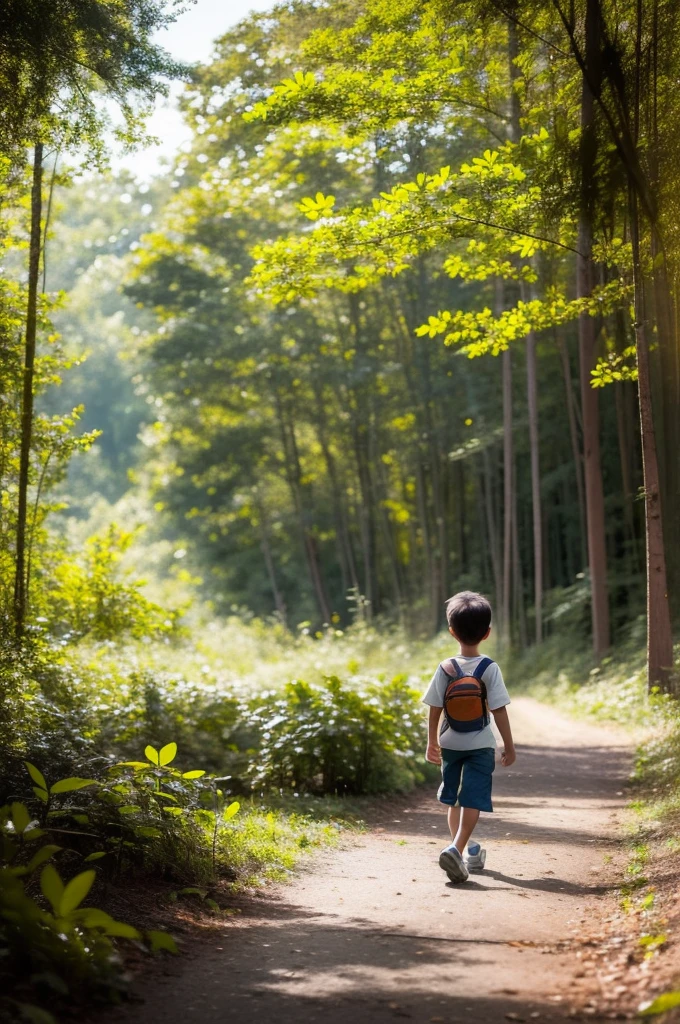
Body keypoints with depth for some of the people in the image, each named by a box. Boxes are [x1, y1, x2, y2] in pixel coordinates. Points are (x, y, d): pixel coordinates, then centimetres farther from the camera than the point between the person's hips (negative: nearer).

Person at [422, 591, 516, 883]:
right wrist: (509, 746, -3)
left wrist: (432, 743, 10)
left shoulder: (445, 669, -7)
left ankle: (465, 850, 28)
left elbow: (435, 710, -3)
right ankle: (457, 849, -20)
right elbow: (499, 711, -12)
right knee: (473, 801, -3)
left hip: (450, 745, 3)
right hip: (481, 746, -2)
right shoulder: (489, 669, -12)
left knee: (453, 799, 18)